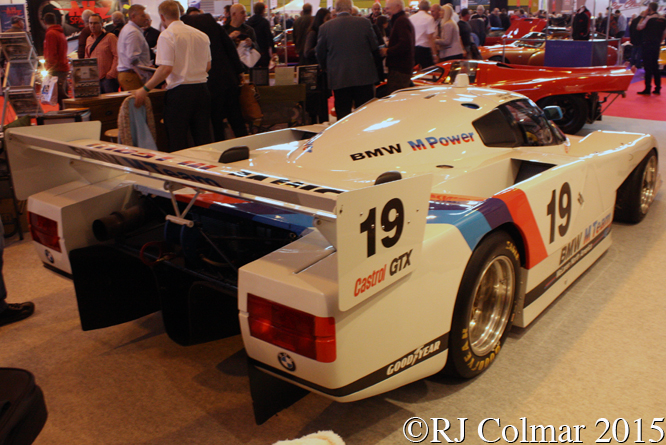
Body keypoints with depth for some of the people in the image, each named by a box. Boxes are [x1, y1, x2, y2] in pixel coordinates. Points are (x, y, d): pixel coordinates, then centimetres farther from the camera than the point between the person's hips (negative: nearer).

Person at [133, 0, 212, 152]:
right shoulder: (201, 35, 11)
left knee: (177, 143, 1)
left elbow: (166, 68, -16)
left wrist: (144, 90, -9)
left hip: (179, 92, -6)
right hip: (202, 90, 6)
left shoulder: (167, 35, -7)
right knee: (204, 141, 10)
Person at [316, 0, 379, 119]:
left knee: (342, 115, 6)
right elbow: (374, 47, 4)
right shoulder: (364, 22, -3)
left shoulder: (325, 27, -2)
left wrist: (327, 68, 23)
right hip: (364, 76, 0)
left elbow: (320, 55, 5)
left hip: (338, 78, 0)